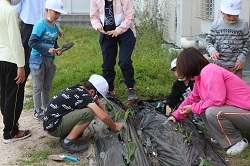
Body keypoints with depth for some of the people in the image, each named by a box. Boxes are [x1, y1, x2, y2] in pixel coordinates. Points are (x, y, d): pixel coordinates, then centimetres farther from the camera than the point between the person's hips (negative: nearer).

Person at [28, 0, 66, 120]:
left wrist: (57, 50, -2)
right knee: (38, 87, 3)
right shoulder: (40, 25, -17)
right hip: (38, 59, -7)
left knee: (47, 87, 17)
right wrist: (48, 50, -23)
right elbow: (32, 42, -21)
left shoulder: (55, 26, 6)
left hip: (50, 59, 7)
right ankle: (37, 112, 14)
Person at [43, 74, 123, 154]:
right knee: (88, 113, -23)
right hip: (53, 127, -9)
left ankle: (65, 134, 11)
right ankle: (67, 142, -12)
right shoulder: (83, 95, -22)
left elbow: (98, 103, 15)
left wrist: (109, 122, 12)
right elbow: (103, 116, -26)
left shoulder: (78, 88, 4)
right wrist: (115, 127, -7)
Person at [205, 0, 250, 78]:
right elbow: (208, 40, 4)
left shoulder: (243, 25, -5)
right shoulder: (216, 24, -4)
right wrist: (212, 50, -16)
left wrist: (241, 58, -9)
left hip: (235, 65, -1)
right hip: (218, 63, 1)